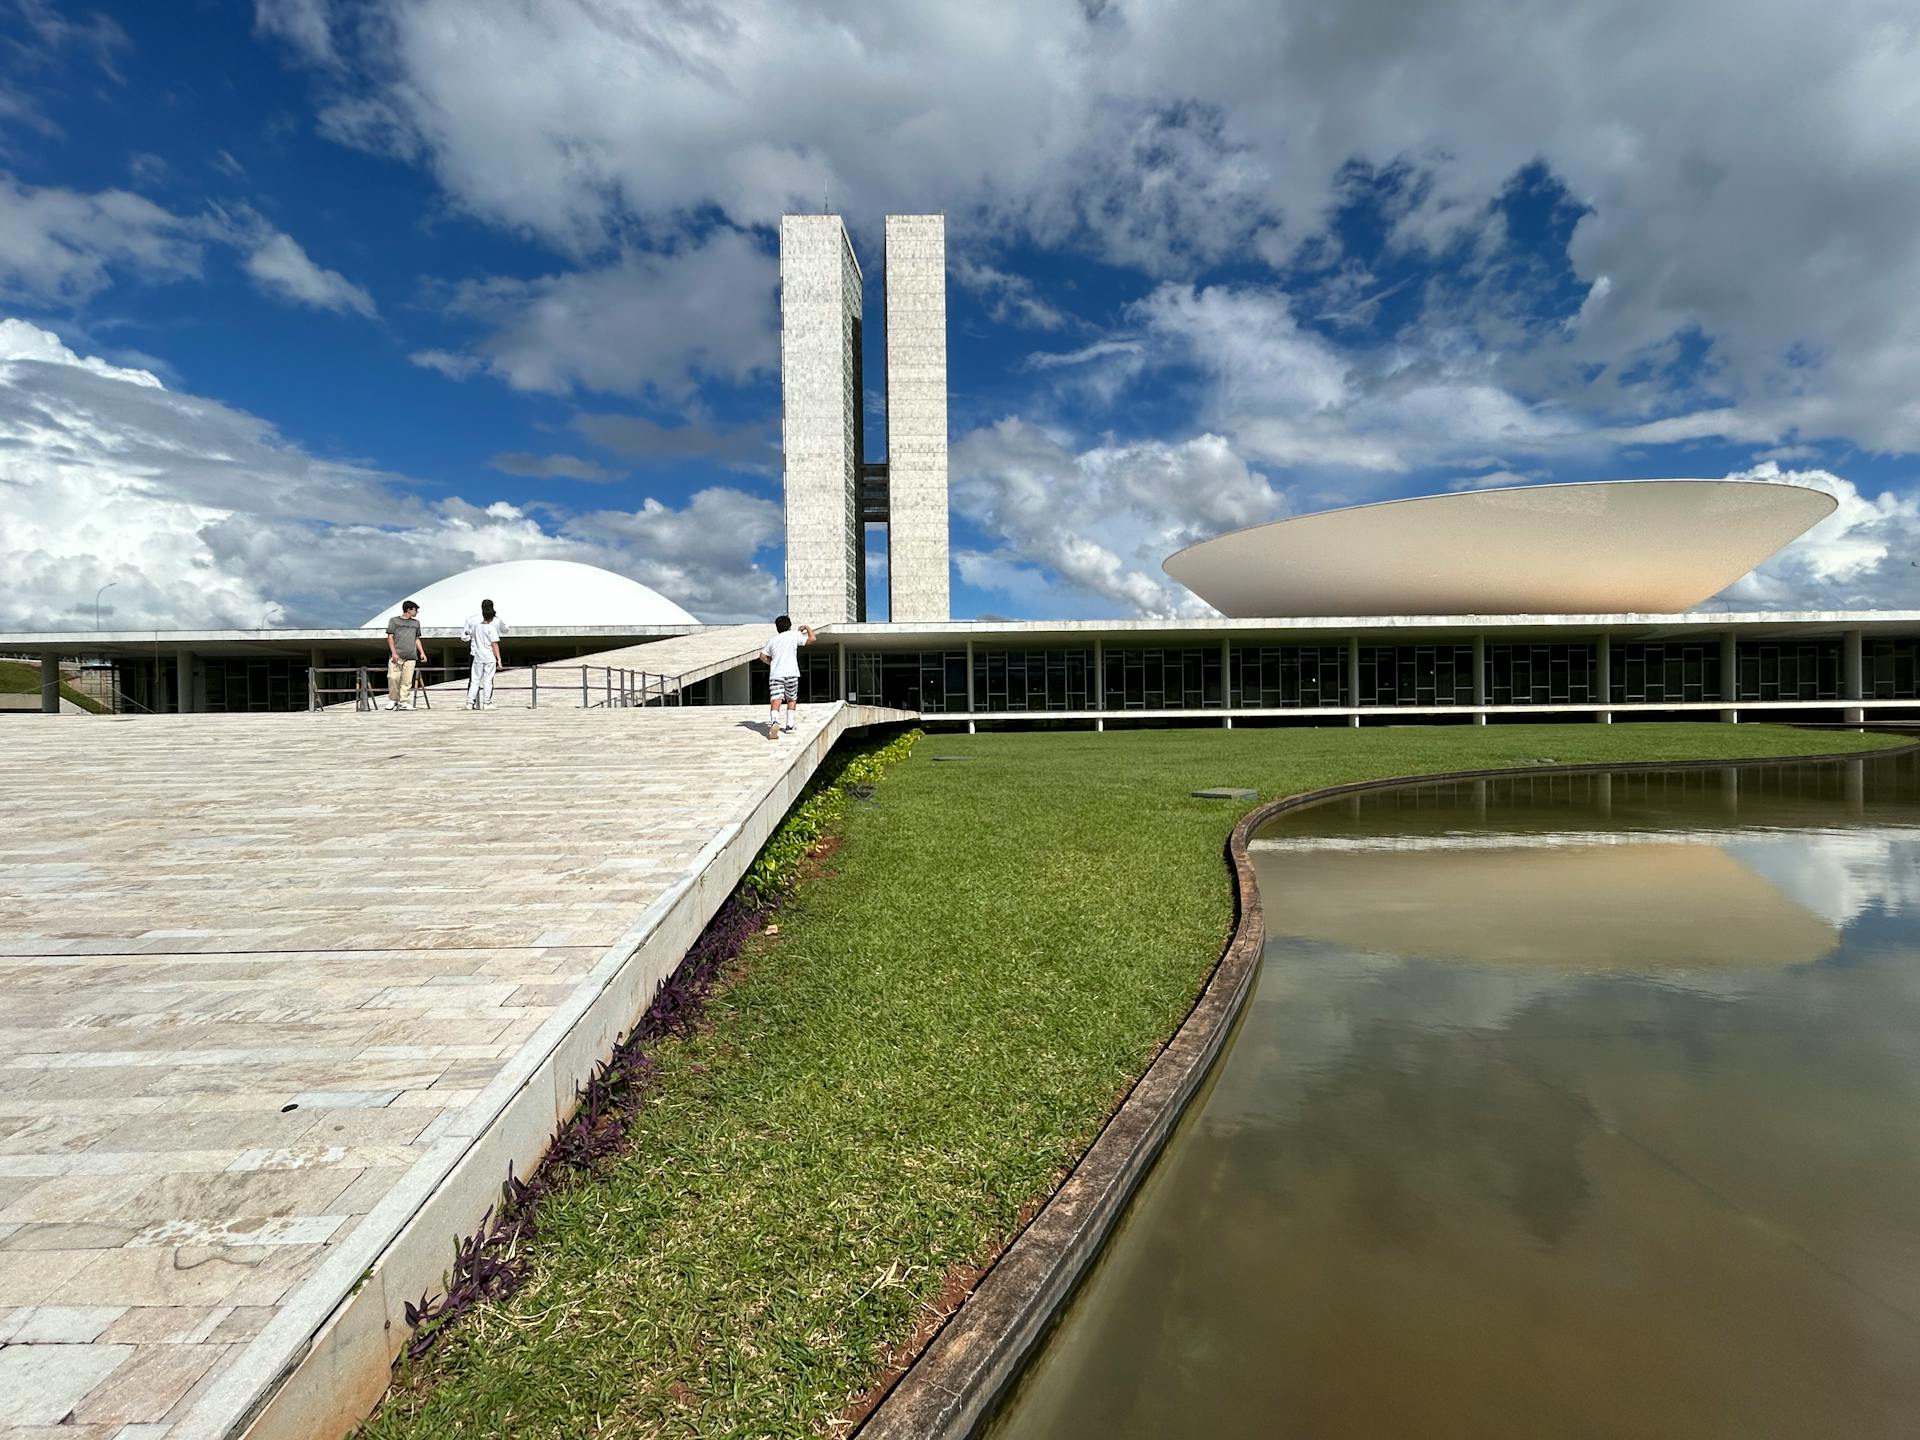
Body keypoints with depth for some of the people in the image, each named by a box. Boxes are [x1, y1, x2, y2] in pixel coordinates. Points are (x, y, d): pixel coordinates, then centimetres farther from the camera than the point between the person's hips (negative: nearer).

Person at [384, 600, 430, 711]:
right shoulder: (394, 620, 7)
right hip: (397, 655, -3)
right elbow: (390, 637, 3)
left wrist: (422, 653, 14)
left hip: (411, 656, 3)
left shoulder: (416, 623, 20)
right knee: (393, 678, -11)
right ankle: (393, 700, 3)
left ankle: (404, 703, 0)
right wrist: (393, 652, -8)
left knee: (407, 681, -3)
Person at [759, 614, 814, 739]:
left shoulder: (772, 640, 15)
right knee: (792, 700, 18)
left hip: (775, 675, 2)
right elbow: (811, 639, 1)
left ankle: (774, 722, -37)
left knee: (775, 701, -11)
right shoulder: (793, 636, 4)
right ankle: (789, 726, 18)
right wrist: (808, 627, 19)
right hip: (791, 673, -1)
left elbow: (763, 656, 19)